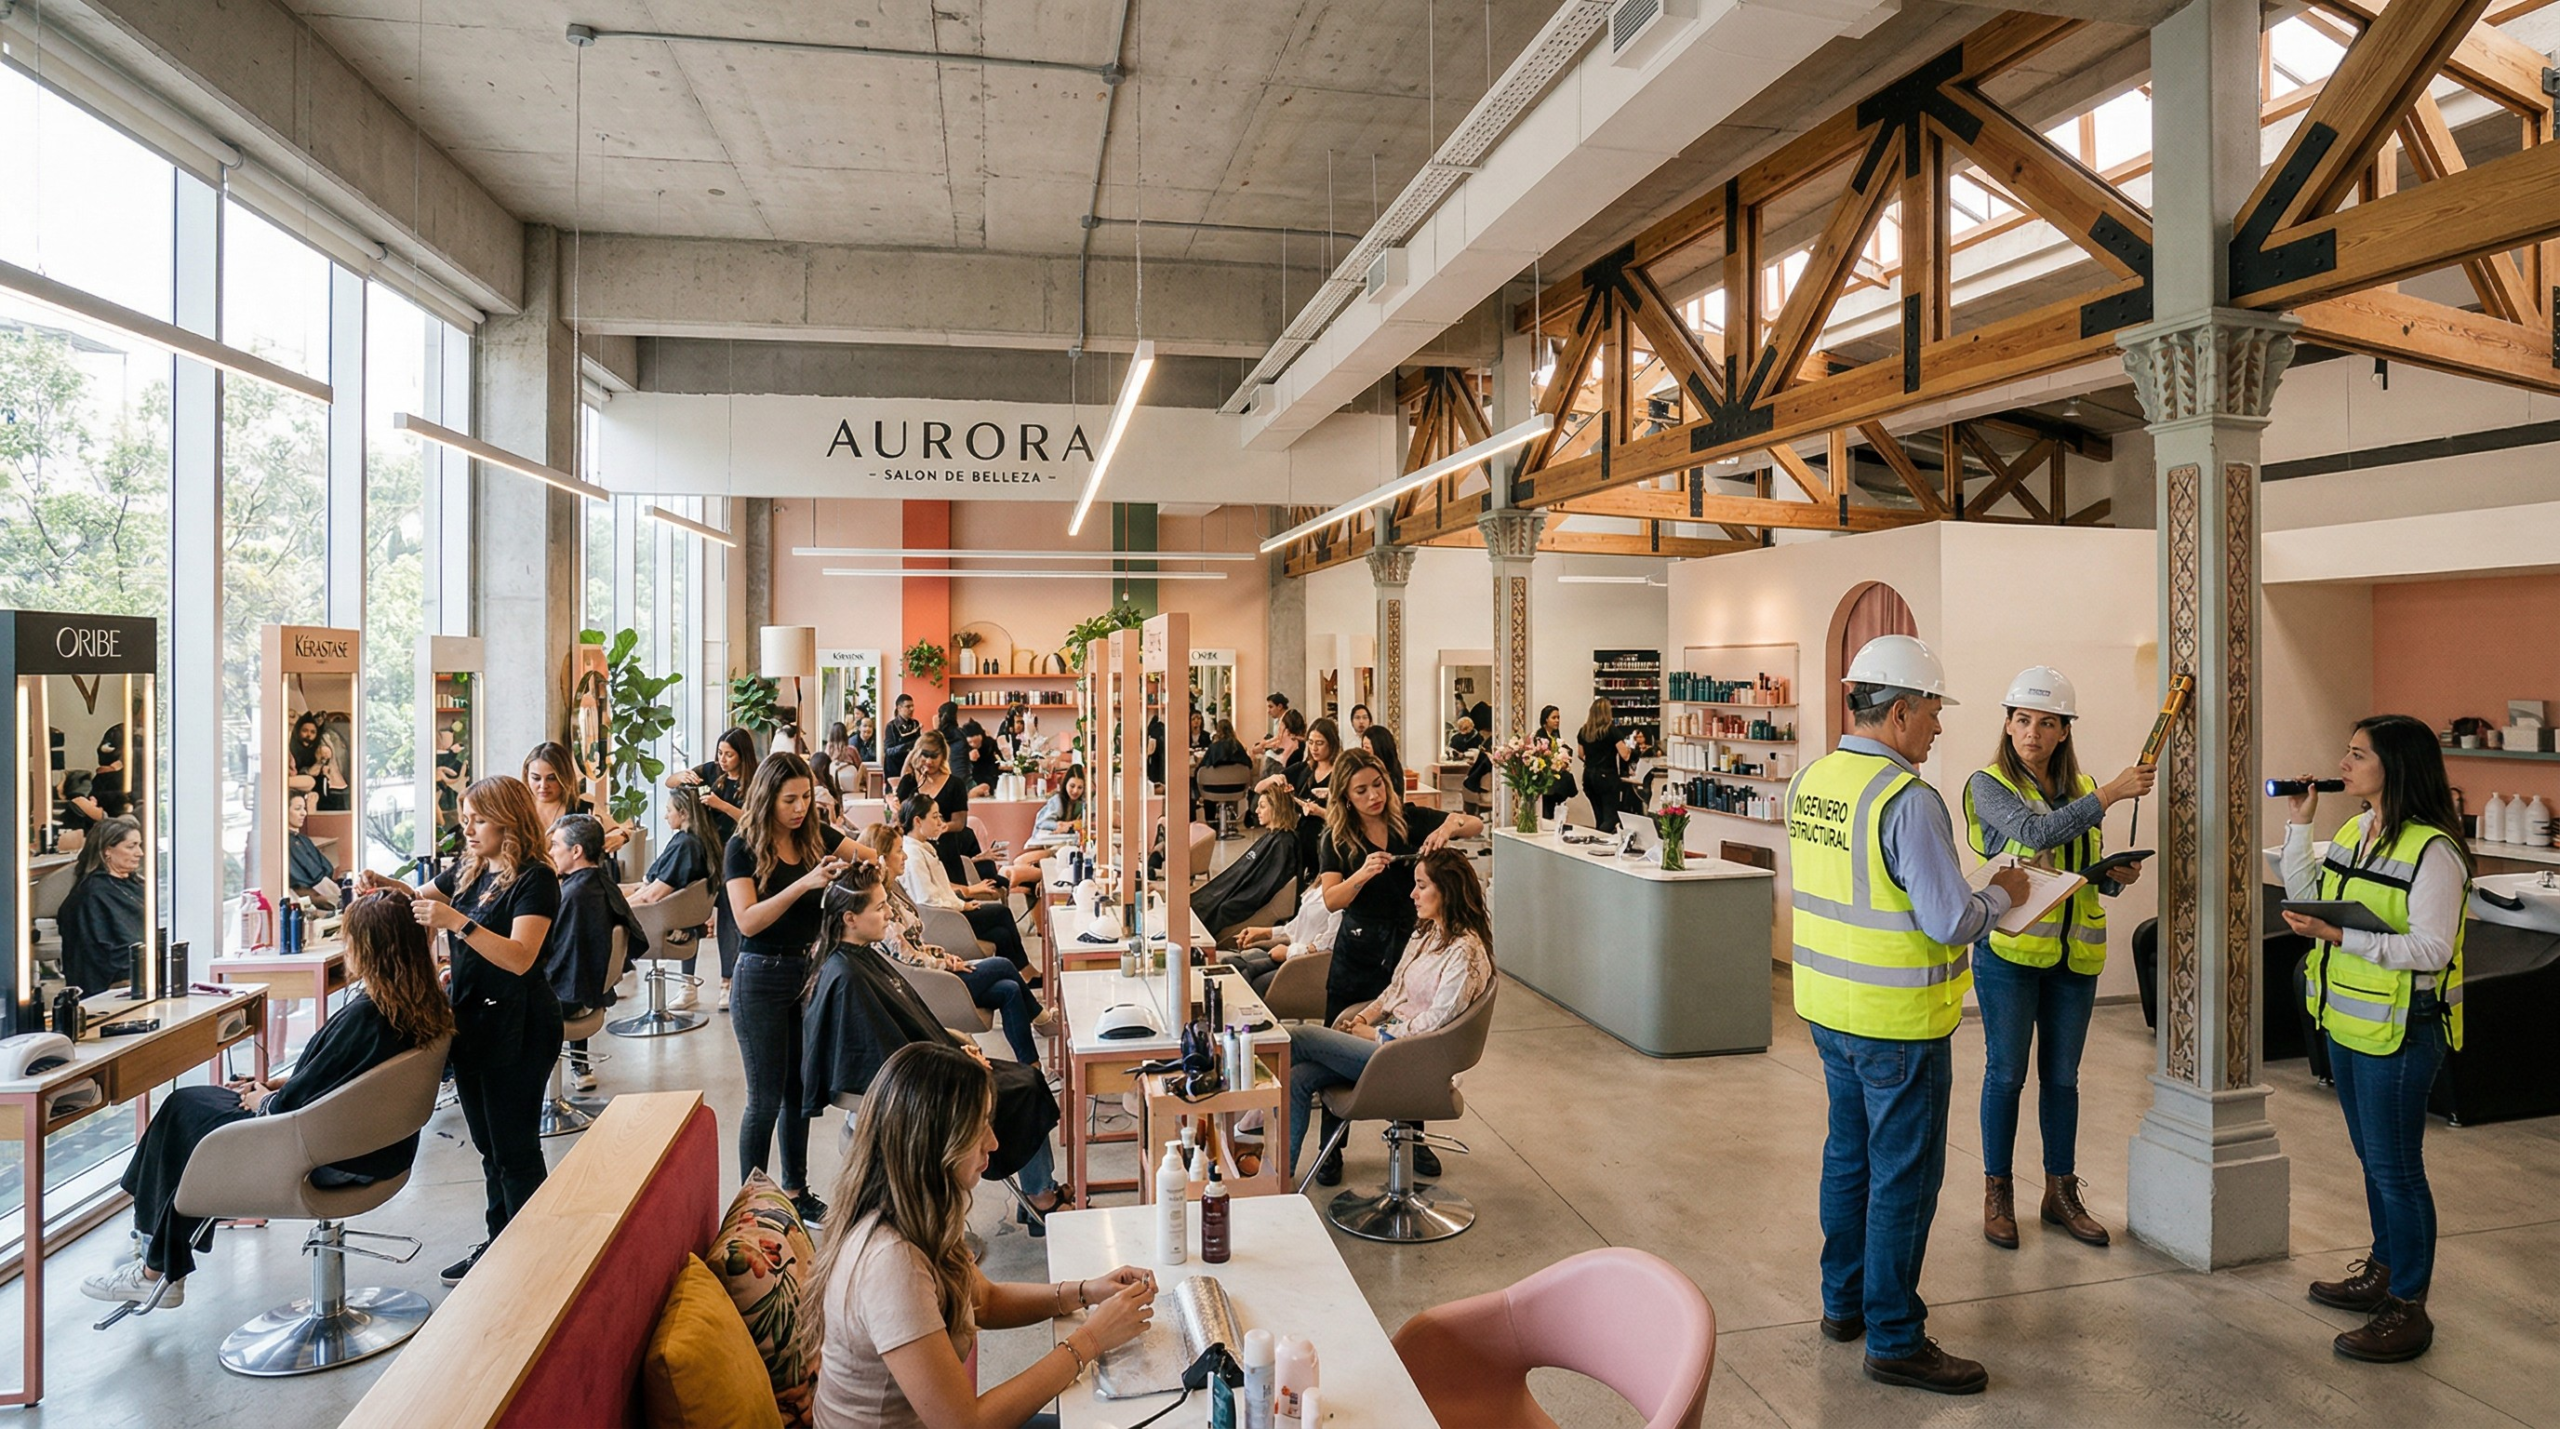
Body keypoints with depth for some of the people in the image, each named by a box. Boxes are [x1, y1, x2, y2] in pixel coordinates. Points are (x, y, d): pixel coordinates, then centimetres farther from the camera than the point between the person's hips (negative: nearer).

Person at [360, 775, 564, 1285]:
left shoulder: (535, 879, -15)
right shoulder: (467, 871, 9)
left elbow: (520, 958, -26)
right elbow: (418, 900, 21)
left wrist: (457, 922, -34)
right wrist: (386, 885, -1)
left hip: (517, 1027, -8)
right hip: (469, 1021, 8)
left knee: (515, 1149, -1)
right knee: (489, 1146, 18)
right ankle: (498, 1246, 31)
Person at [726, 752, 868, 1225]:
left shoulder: (817, 836, 1)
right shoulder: (743, 847, -11)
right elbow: (748, 920, -20)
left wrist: (858, 859, -18)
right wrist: (804, 883, -30)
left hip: (811, 971, 5)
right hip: (762, 979, -5)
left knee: (801, 1090, 15)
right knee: (766, 1098, 2)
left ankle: (796, 1190, 29)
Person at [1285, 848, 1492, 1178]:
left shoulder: (1465, 952, -17)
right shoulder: (1426, 932, 12)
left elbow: (1435, 1021, -18)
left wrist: (1375, 1034, -12)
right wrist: (1365, 1017, 1)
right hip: (1389, 1035, 9)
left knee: (1294, 1039, -13)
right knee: (1297, 1079, -12)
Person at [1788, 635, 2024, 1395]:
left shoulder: (1809, 781, 2)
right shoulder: (1907, 798, -22)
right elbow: (1949, 922, -22)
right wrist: (2001, 892, -4)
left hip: (1829, 1005, 8)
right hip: (1899, 1019, -8)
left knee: (1849, 1153, 20)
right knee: (1904, 1174, 5)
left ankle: (1844, 1301, 35)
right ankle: (1894, 1339, 16)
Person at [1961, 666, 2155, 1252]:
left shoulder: (2081, 789, 10)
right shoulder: (1989, 785, -7)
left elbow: (2089, 871, 17)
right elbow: (2037, 833, -25)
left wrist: (2118, 877, -4)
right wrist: (2112, 794, -25)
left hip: (2075, 954, 5)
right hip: (2009, 949, -5)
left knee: (2062, 1076, 13)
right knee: (2006, 1073, 4)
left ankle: (2061, 1192, 26)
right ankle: (1997, 1193, 18)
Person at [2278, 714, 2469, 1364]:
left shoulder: (2432, 850, -18)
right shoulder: (2354, 832, 8)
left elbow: (2430, 950, -22)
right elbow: (2306, 895, 15)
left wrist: (2340, 936, -28)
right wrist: (2298, 825, 8)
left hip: (2399, 1031, -8)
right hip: (2347, 1020, 9)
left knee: (2395, 1167, 0)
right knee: (2372, 1157, 20)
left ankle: (2408, 1308, 13)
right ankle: (2383, 1271, 35)